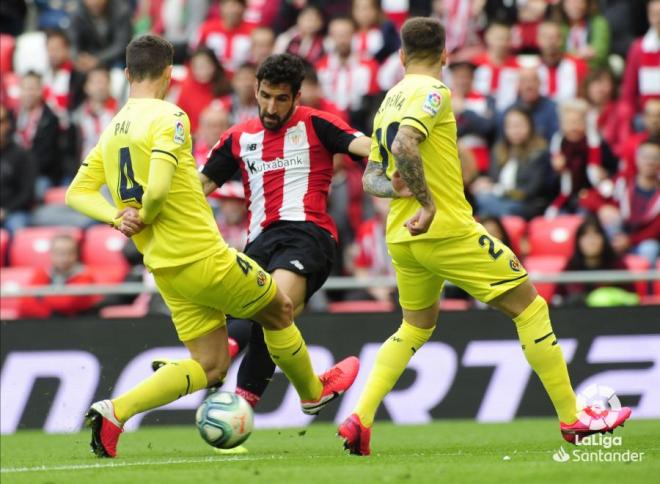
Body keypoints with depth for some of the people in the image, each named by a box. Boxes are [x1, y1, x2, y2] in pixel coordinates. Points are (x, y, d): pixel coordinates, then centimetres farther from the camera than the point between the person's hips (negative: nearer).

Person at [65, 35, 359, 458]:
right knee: (279, 310, 18)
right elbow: (158, 189, -26)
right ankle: (313, 392, 38)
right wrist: (145, 217, -6)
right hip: (205, 258, -8)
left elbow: (78, 193, 11)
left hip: (165, 271, 8)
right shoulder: (169, 117, -14)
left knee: (209, 367, 11)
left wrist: (118, 217, -4)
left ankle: (113, 412, -4)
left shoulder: (112, 130, 10)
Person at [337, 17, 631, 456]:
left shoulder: (389, 101, 16)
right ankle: (572, 419, 2)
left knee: (416, 328, 24)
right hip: (448, 231, -8)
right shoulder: (432, 92, -9)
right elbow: (403, 144, -28)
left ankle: (360, 419, 5)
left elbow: (371, 177, 17)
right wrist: (427, 203, -25)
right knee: (529, 305, 3)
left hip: (402, 238, 8)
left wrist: (397, 188, -1)